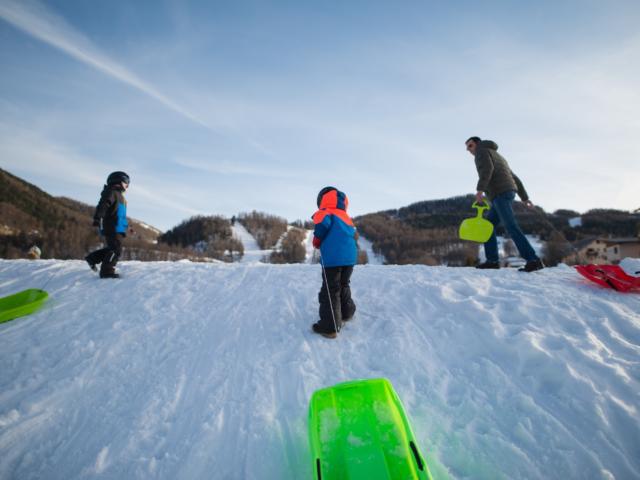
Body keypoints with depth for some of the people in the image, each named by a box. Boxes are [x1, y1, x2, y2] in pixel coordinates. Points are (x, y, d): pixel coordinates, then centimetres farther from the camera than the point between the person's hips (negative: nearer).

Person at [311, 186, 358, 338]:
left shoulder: (326, 213, -1)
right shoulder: (346, 217, 20)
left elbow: (323, 223, -22)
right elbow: (353, 233, 14)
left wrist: (317, 240, -5)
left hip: (333, 257, -7)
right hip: (350, 257, 7)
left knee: (330, 291, 0)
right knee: (344, 285, 26)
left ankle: (330, 327, 2)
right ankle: (347, 312, 41)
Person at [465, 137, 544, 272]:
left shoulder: (481, 151, 7)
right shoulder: (497, 157, 34)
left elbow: (487, 169, -16)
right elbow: (514, 178, 29)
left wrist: (480, 190, -27)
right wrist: (525, 198, 26)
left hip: (500, 193, -10)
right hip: (508, 192, 10)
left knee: (511, 227, -16)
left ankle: (533, 260, -21)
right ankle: (492, 260, 3)